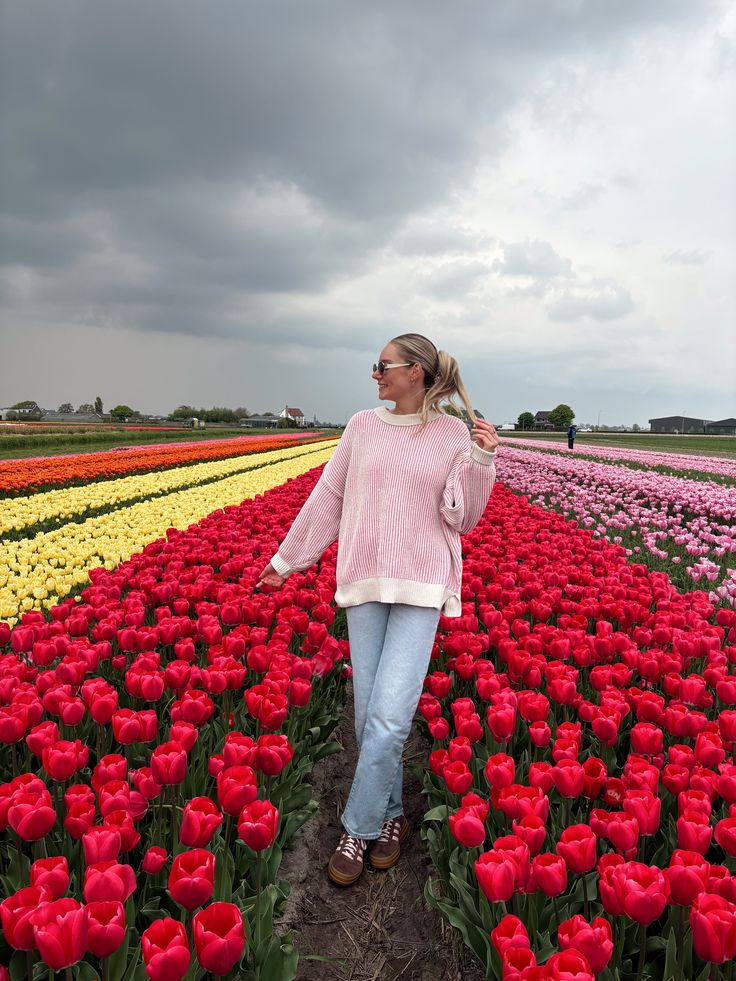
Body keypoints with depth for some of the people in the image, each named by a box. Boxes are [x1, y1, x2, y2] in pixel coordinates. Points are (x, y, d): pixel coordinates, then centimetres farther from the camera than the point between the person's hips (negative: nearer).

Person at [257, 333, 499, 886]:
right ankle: (390, 815, 29)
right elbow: (326, 499, 13)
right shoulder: (363, 426, 7)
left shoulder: (456, 435, 1)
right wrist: (287, 559, 17)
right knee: (369, 714, 6)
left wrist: (482, 462, -15)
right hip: (365, 581, 3)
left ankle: (359, 828, 11)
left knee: (390, 716, -10)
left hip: (421, 586, -3)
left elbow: (462, 520, -1)